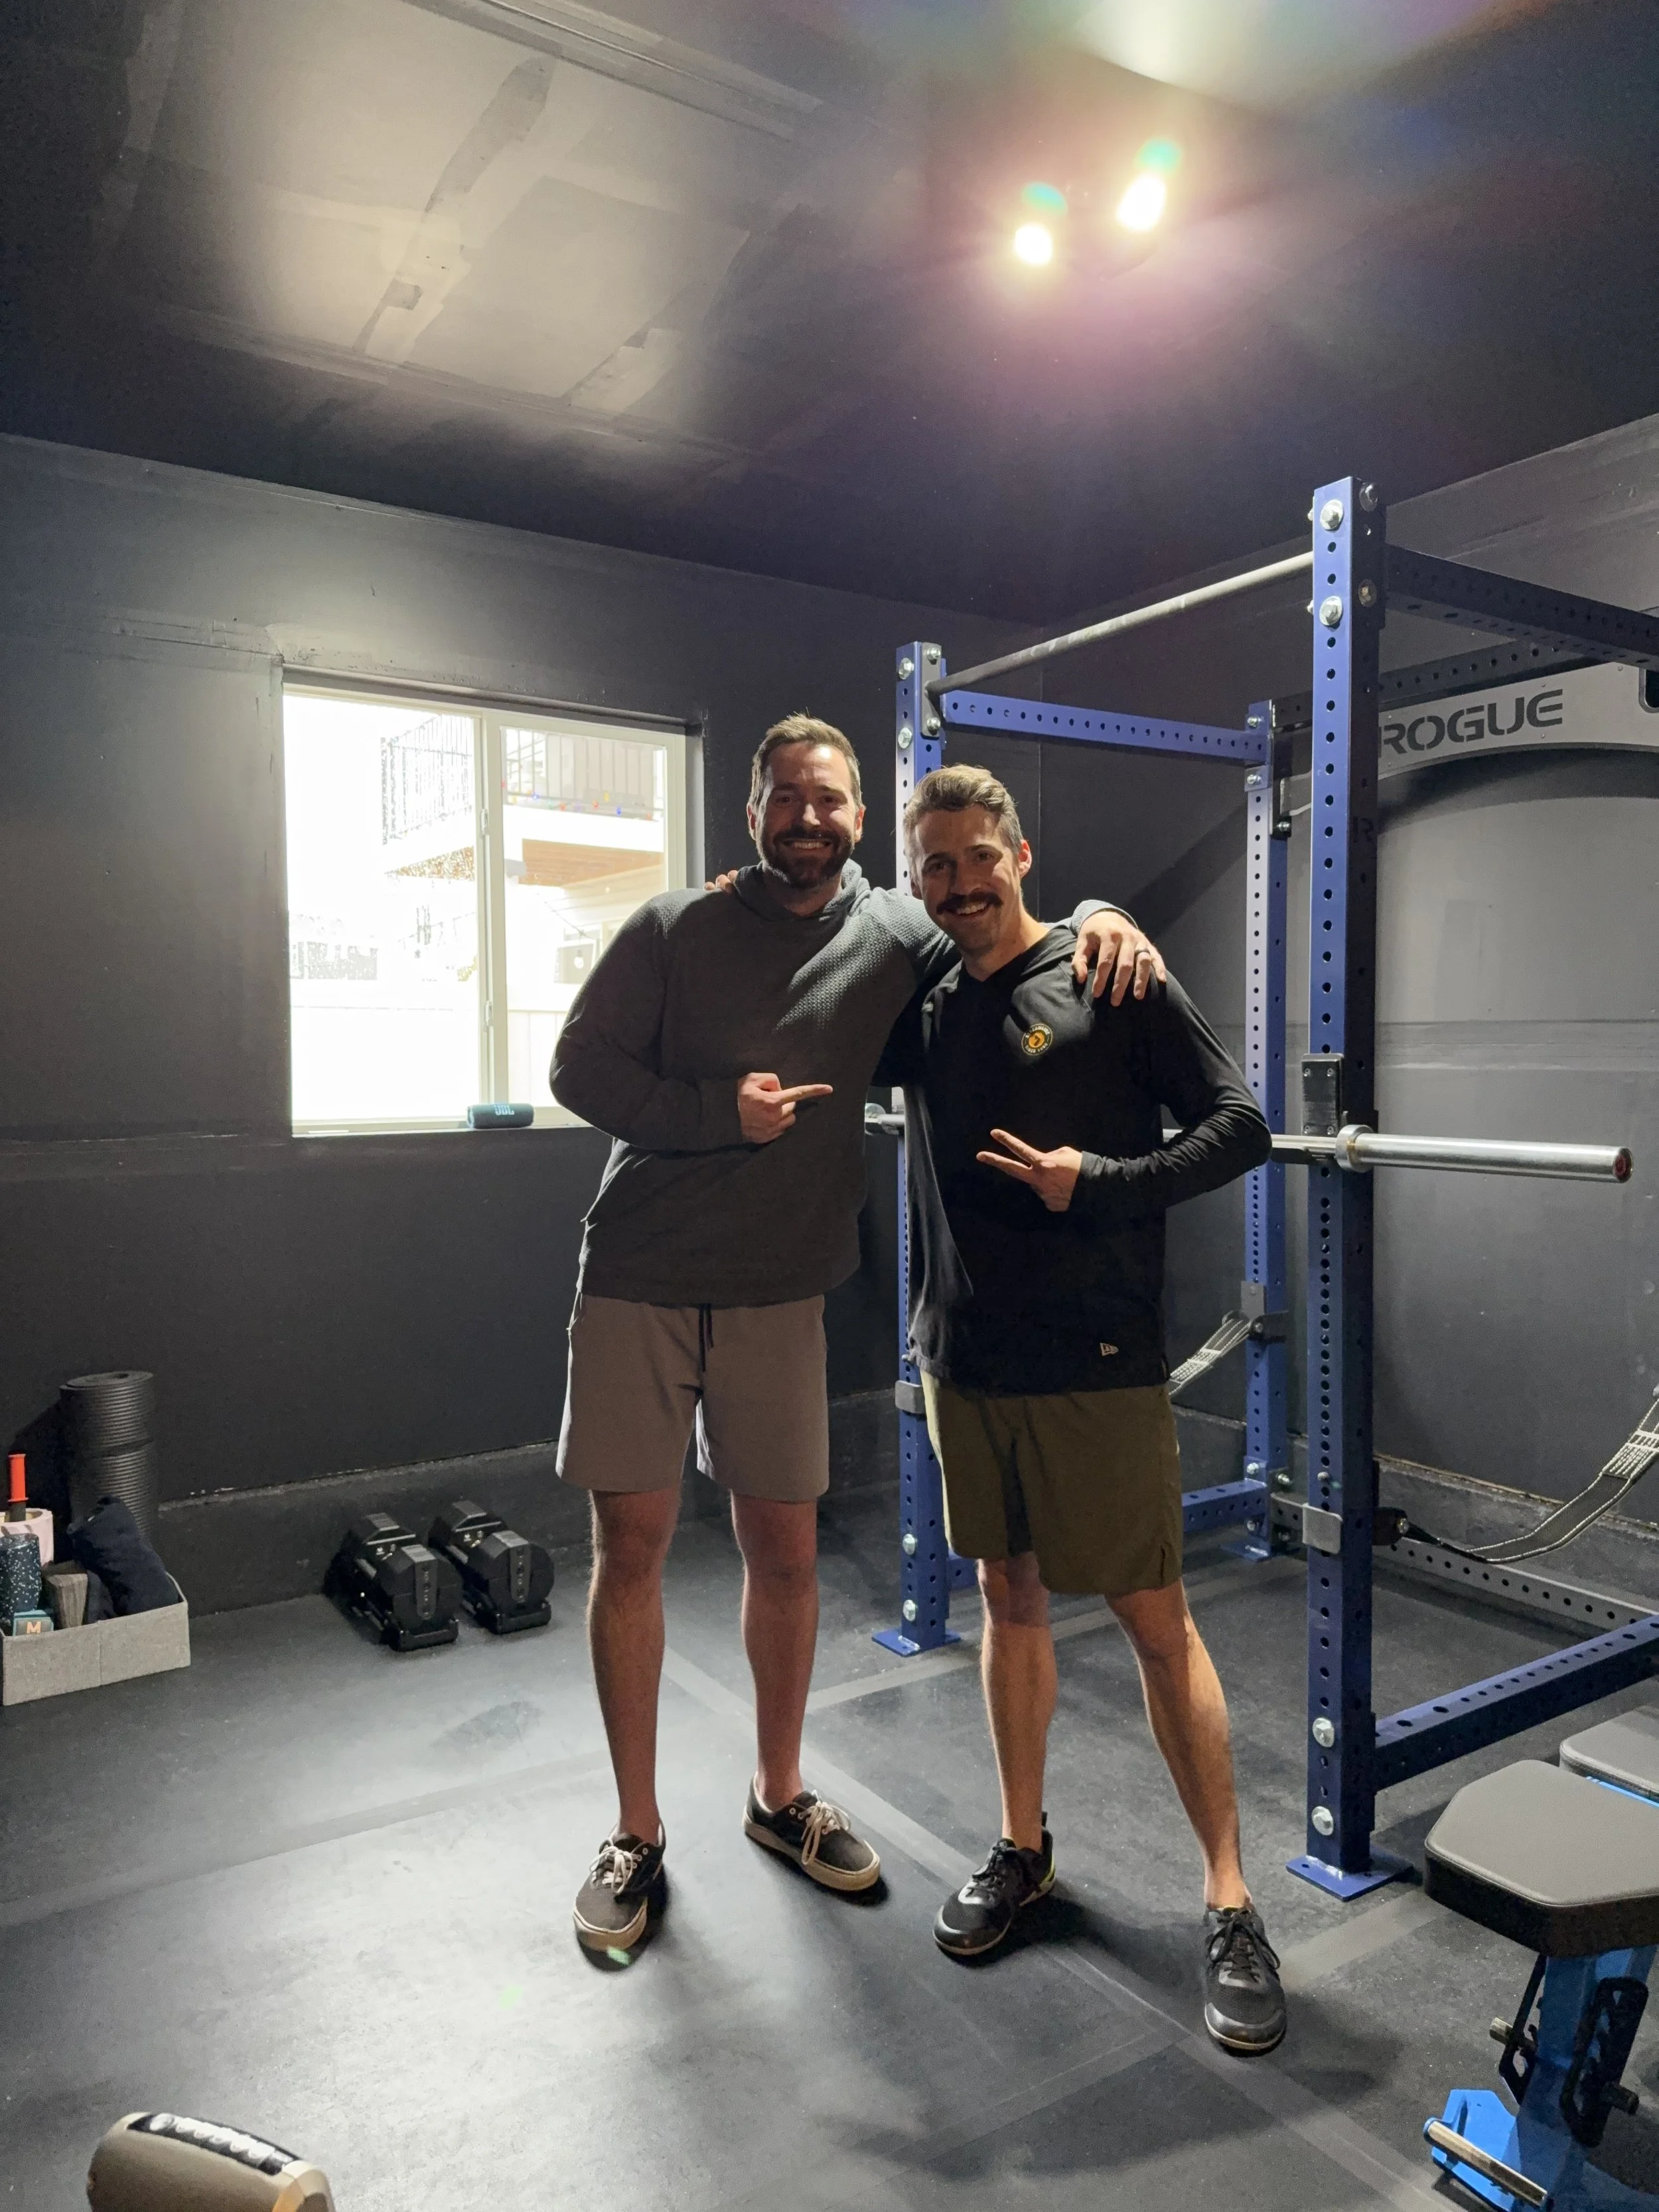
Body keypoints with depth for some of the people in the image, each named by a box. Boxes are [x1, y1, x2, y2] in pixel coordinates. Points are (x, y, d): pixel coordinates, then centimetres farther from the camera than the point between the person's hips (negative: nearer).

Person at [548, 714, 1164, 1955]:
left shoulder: (893, 933, 3)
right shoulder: (674, 930, -1)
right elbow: (580, 1069, -3)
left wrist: (1101, 919, -12)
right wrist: (720, 1114, -16)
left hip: (780, 1292, 2)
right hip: (638, 1286, -1)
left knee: (786, 1548, 9)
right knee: (632, 1544, 3)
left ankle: (781, 1795, 34)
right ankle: (637, 1834, 22)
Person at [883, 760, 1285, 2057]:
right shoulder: (921, 1008, 9)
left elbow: (1242, 1127, -7)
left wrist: (1102, 1184, -20)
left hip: (1096, 1365, -5)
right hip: (966, 1364, 5)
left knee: (1156, 1619, 3)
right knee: (1011, 1599, 16)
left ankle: (1231, 1903, 18)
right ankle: (1023, 1850, 34)